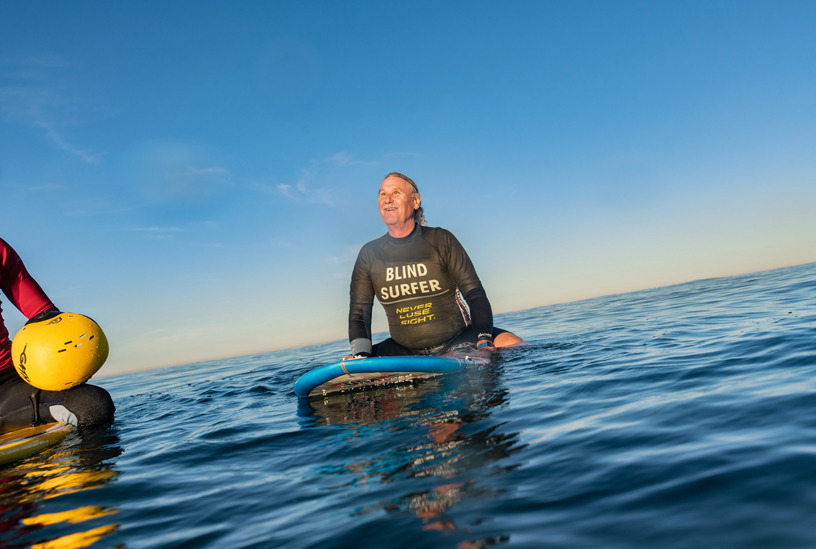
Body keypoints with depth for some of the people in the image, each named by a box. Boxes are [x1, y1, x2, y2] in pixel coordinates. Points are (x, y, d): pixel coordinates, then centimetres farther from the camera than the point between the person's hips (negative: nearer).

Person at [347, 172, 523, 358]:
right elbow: (359, 312, 2)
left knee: (512, 344, -25)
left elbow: (474, 292, -6)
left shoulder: (440, 240, -4)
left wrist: (484, 340, -22)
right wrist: (361, 357, -14)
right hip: (404, 351, 2)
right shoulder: (369, 254, 1)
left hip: (456, 342, -2)